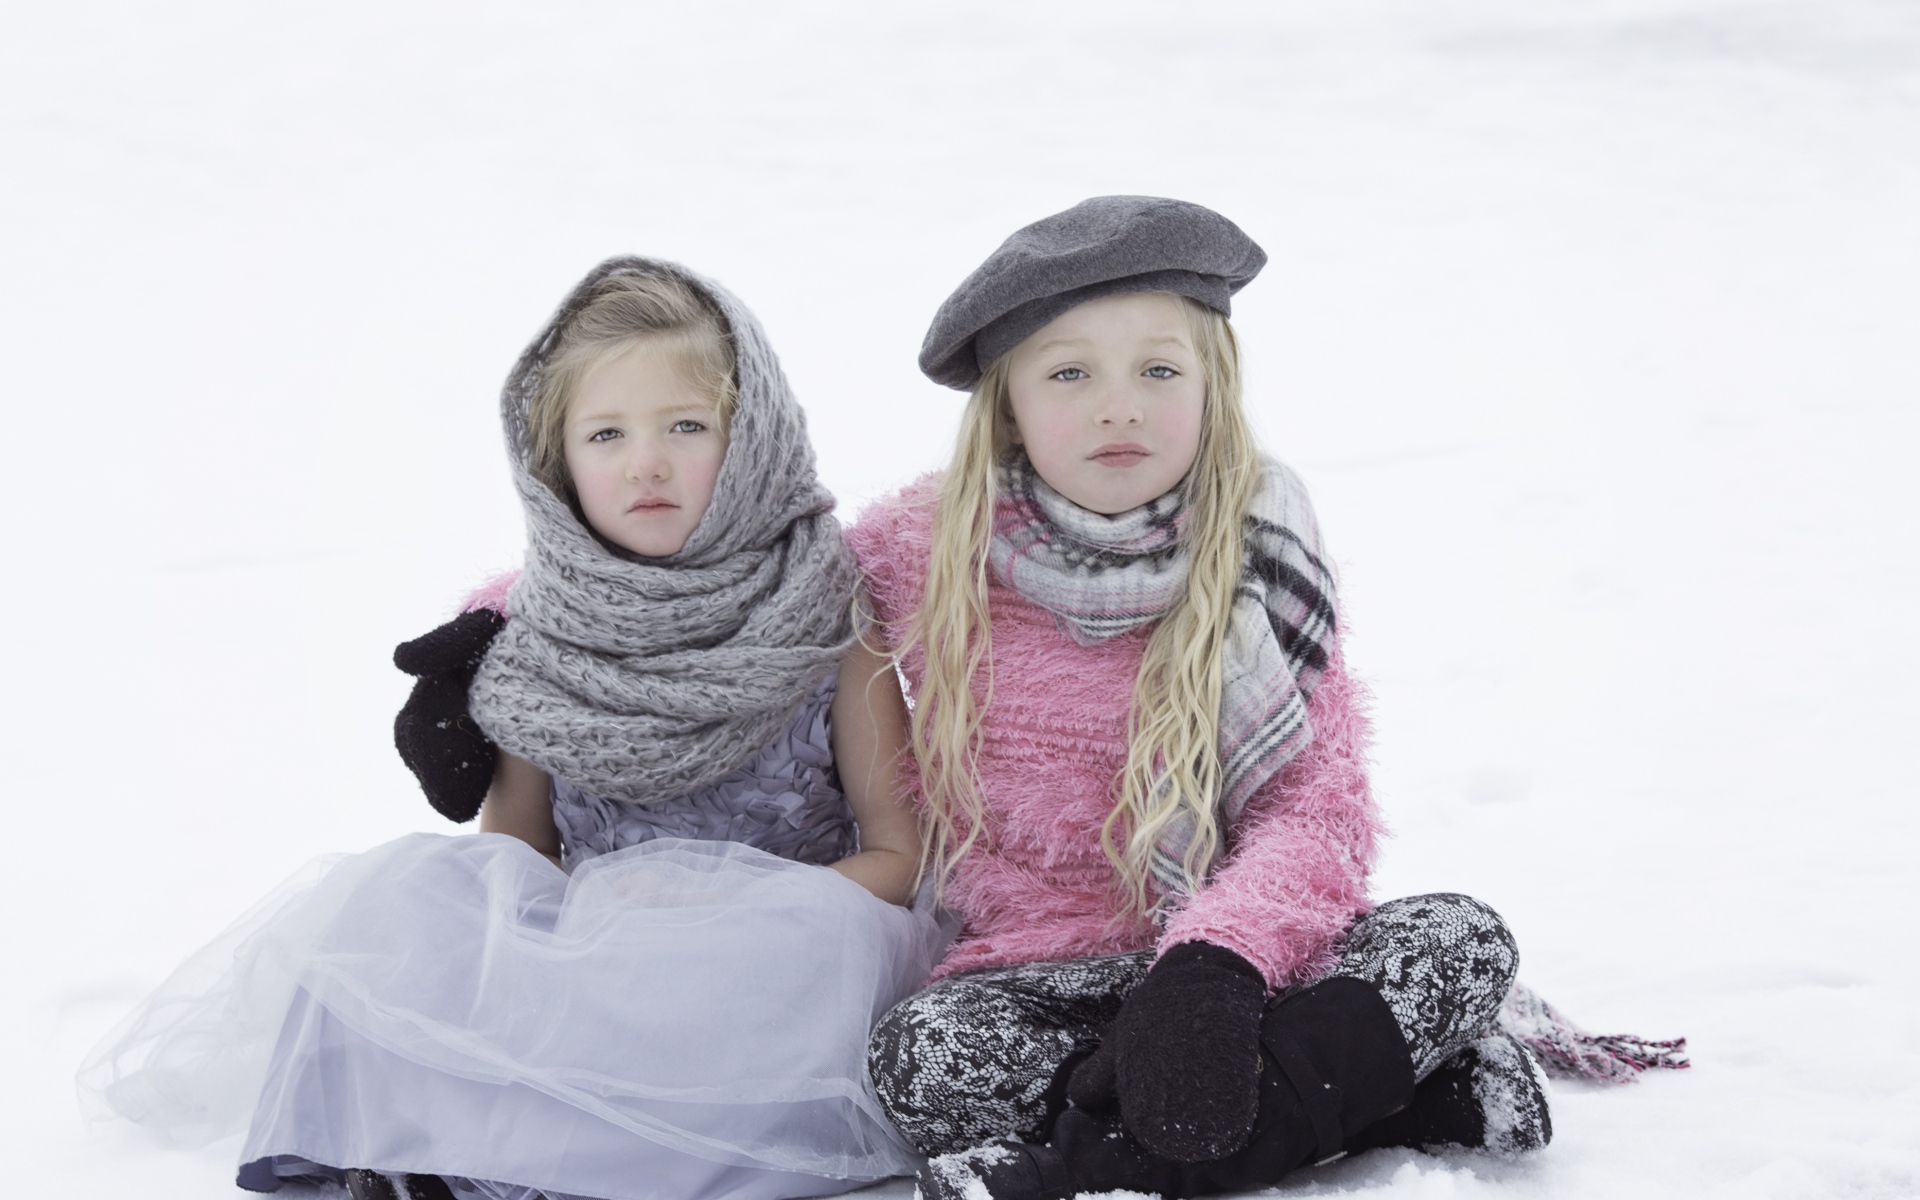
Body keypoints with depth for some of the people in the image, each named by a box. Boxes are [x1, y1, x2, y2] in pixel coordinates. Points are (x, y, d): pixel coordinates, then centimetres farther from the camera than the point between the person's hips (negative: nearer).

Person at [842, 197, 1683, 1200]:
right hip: (1041, 971, -1)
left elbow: (1318, 804, -10)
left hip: (1242, 955, 1)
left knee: (1462, 939, -25)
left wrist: (1215, 962, -27)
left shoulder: (1256, 555, -1)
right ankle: (1376, 1088, -28)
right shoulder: (915, 556, -2)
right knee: (921, 1056, -33)